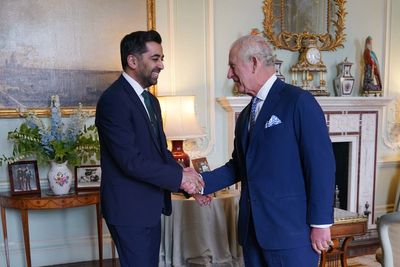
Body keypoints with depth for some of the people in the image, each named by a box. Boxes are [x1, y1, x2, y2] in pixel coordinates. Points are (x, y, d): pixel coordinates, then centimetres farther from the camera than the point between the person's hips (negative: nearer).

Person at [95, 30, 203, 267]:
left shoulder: (150, 100, 11)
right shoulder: (113, 100, -19)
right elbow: (131, 161, -25)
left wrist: (188, 181, -2)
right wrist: (179, 177, -18)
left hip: (151, 205, 9)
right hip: (130, 208, -9)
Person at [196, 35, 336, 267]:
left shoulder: (299, 101, -10)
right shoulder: (245, 115, 14)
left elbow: (321, 164, -13)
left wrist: (320, 223, -14)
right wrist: (202, 182, 3)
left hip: (291, 230, -7)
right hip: (253, 230, 7)